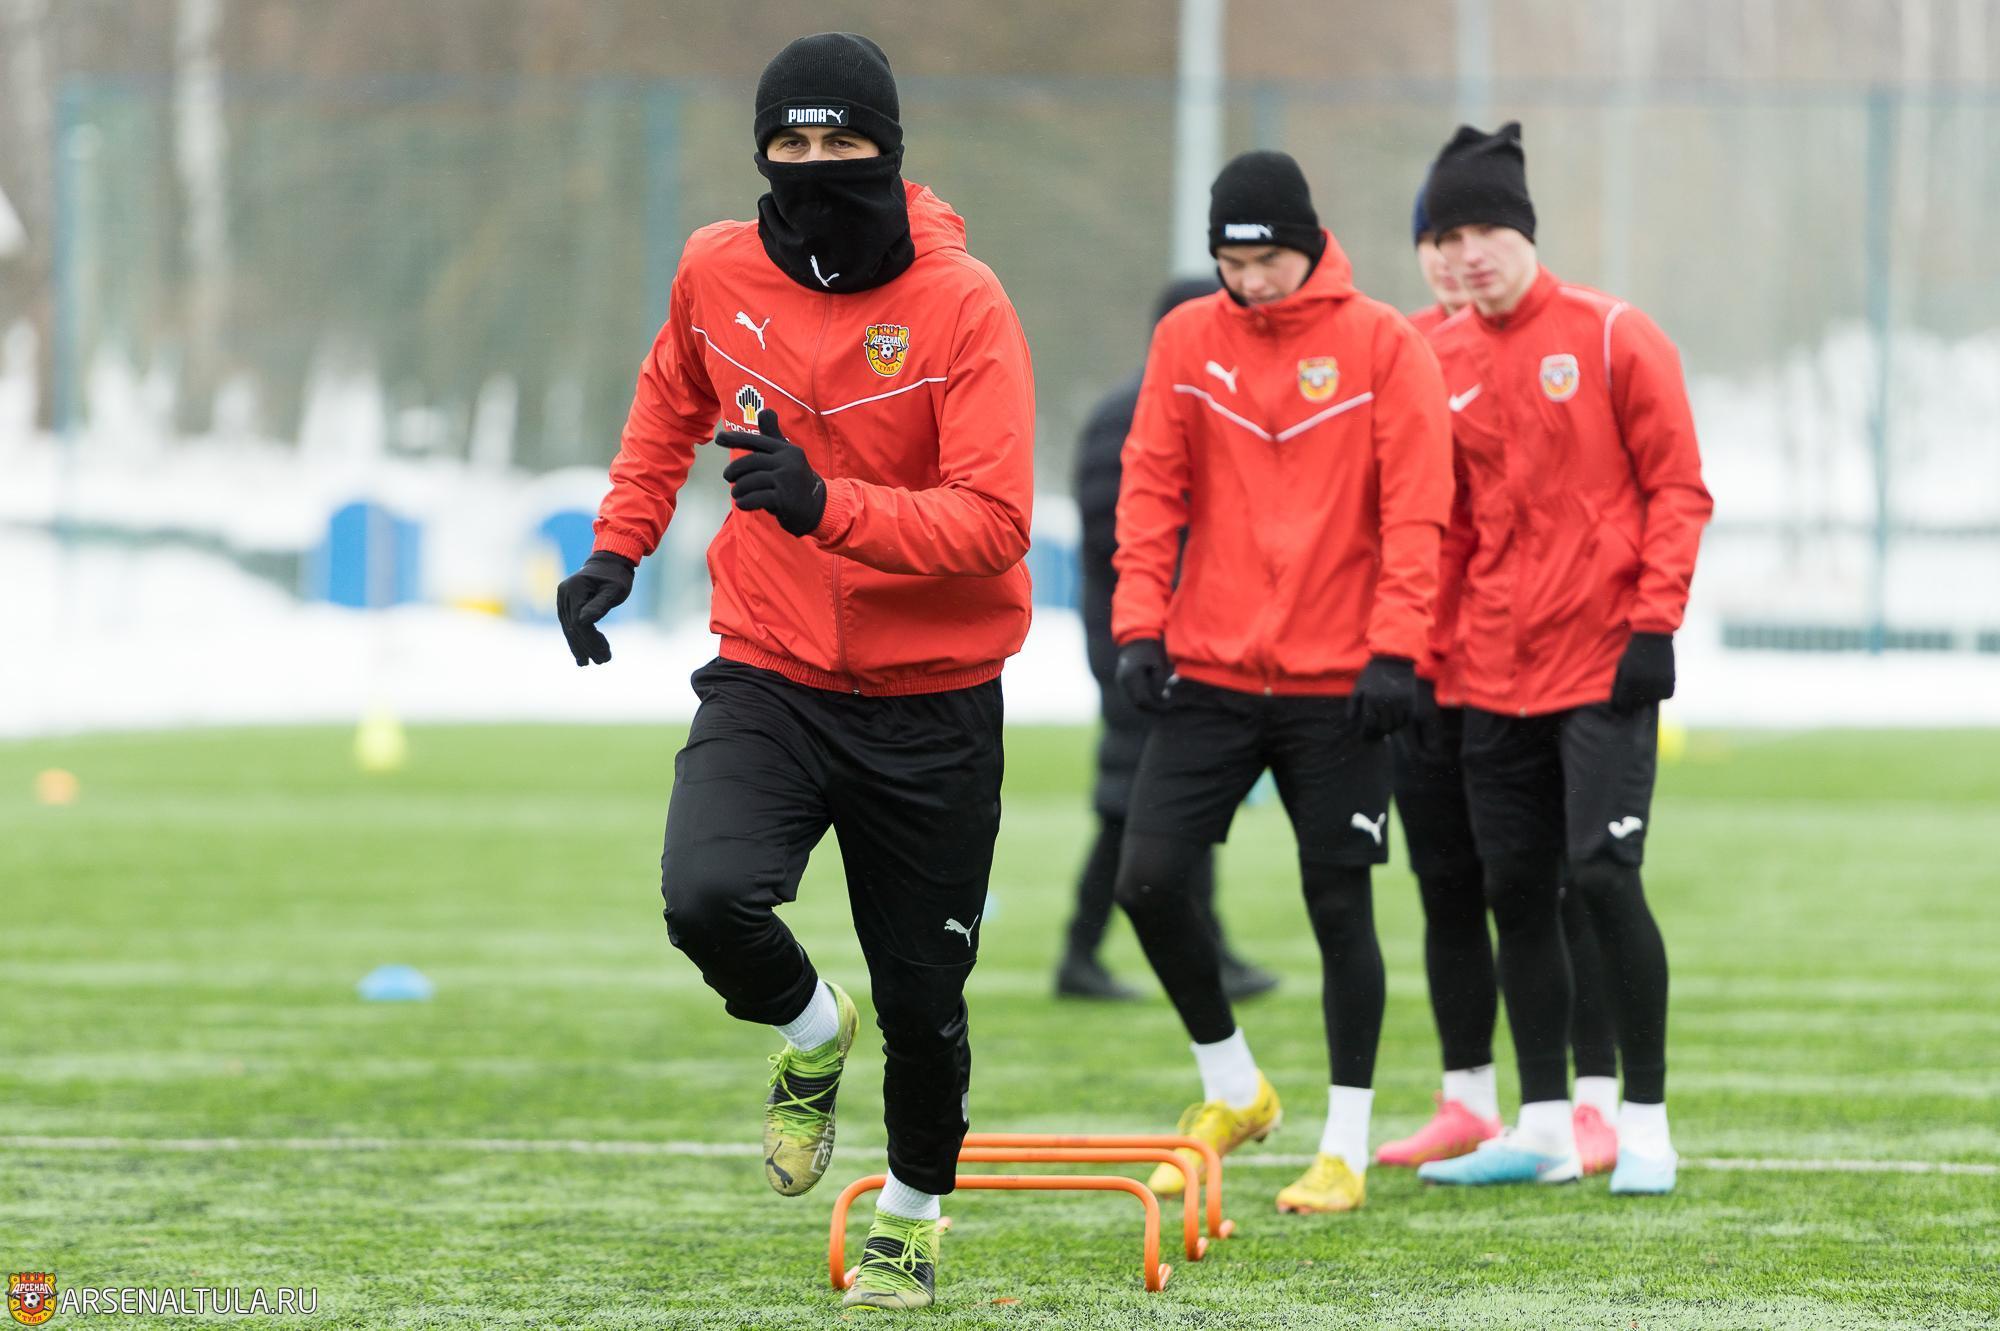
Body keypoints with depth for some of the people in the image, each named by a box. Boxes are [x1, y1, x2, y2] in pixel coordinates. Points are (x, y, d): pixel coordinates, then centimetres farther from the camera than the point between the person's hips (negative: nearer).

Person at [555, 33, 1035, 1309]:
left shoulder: (963, 303, -15)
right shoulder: (720, 271, -2)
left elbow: (994, 522, -22)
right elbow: (673, 399, 22)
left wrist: (828, 506, -35)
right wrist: (619, 545, 14)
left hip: (931, 709, -2)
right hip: (767, 679, 2)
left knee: (922, 999, 7)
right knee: (708, 894, -25)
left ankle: (913, 1216, 37)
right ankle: (813, 1035, 10)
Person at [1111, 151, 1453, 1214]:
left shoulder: (1383, 346, -4)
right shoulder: (1187, 340, 5)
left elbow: (1414, 509, -7)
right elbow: (1151, 487, 5)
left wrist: (1395, 647, -15)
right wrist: (1139, 625, -5)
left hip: (1336, 684, -3)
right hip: (1209, 674, 3)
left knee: (1339, 906, 0)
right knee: (1147, 879, -5)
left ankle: (1346, 1149, 11)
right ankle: (1231, 1090, 16)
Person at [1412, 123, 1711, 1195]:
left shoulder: (1612, 337, -4)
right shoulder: (1440, 362, 9)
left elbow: (1677, 487, -5)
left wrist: (1655, 621, -13)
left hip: (1603, 663, -5)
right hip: (1496, 670, 5)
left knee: (1603, 874, -12)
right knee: (1516, 892, 7)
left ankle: (1646, 1124, -3)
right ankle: (1544, 1127, 16)